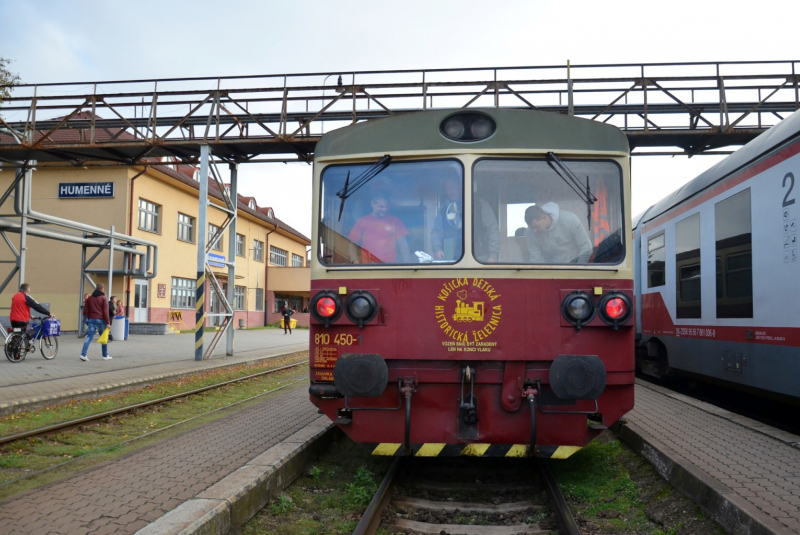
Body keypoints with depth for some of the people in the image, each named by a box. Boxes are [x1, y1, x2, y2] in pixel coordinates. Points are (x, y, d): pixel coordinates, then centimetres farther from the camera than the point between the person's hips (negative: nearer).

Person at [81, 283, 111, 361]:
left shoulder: (90, 298, 11)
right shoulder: (103, 298, -4)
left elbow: (85, 310, 11)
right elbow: (105, 312, -10)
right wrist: (108, 323, -10)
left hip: (91, 320, 4)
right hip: (101, 320, -4)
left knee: (89, 337, 0)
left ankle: (83, 354, -16)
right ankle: (105, 355, 16)